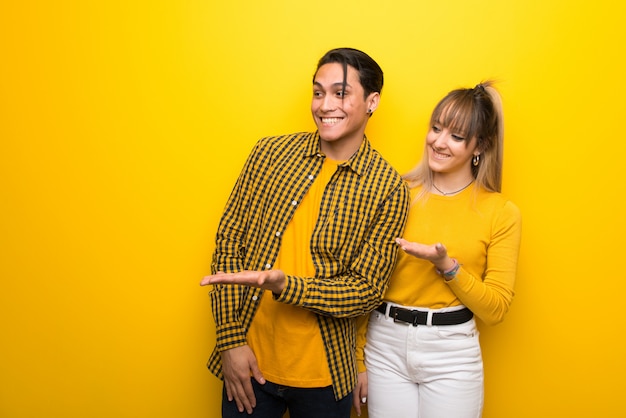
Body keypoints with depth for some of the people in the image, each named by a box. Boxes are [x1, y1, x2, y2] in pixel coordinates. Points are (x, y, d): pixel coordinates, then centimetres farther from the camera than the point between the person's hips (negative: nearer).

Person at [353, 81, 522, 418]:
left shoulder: (501, 213, -4)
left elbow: (495, 310, -4)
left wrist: (447, 265, -19)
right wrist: (358, 360, 5)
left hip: (452, 355, -1)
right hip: (385, 347, 1)